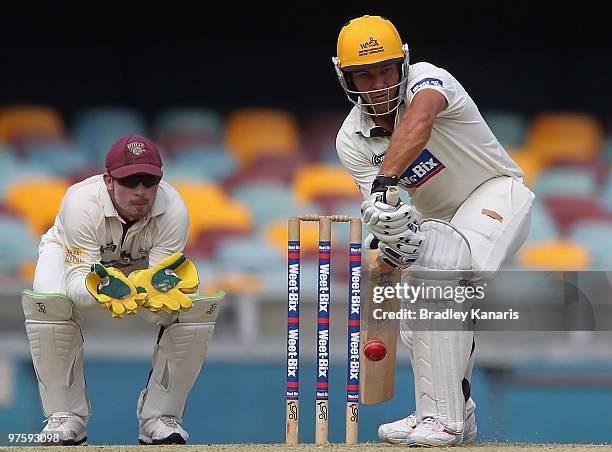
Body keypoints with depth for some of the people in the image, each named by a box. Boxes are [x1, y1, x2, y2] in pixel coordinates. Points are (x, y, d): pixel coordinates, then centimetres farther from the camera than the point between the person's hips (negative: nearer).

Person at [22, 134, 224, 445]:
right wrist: (101, 289, -65)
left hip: (146, 264, 2)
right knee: (48, 302, -36)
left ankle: (159, 417, -10)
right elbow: (77, 278, -42)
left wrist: (156, 285, -57)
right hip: (72, 254, -2)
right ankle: (66, 417, -19)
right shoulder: (81, 203, -39)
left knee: (197, 308, -25)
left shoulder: (173, 210, -32)